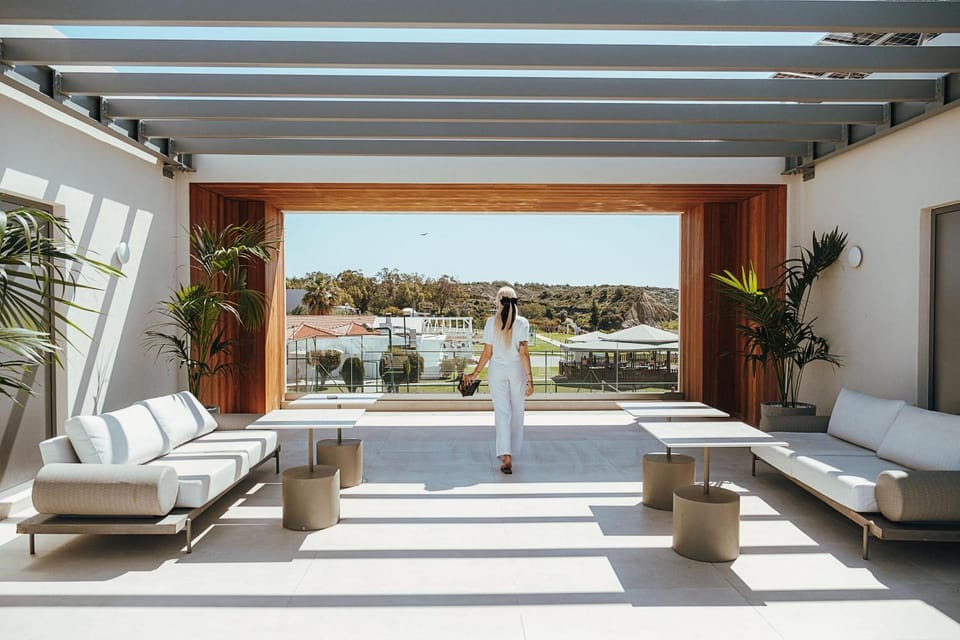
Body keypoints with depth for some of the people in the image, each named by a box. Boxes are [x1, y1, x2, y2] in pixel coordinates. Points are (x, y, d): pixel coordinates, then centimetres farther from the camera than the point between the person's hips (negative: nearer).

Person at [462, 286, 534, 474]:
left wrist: (475, 373, 7)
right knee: (516, 411, 17)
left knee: (502, 412, 1)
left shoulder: (491, 322, -5)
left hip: (497, 371, 0)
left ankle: (506, 456, -11)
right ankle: (511, 450, 32)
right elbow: (524, 353, -12)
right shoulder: (522, 323, -7)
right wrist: (530, 378, -10)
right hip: (517, 371, 0)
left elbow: (487, 353, -5)